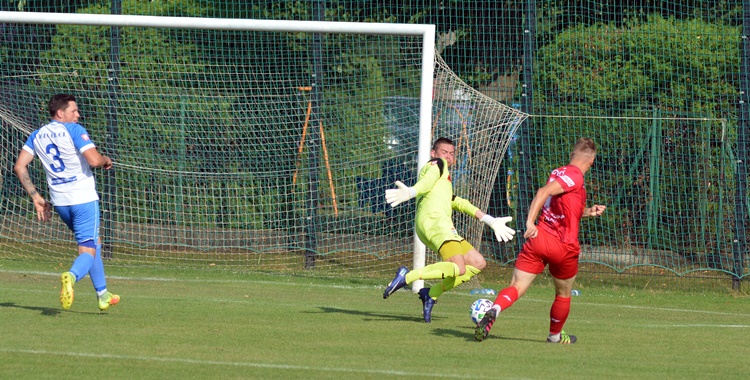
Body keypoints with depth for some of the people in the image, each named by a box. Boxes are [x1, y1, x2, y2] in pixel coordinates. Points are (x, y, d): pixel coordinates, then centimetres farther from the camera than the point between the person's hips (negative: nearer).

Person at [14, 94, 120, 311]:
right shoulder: (74, 130, -11)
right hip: (83, 198, -7)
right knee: (88, 251, -6)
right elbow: (94, 160, -22)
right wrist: (106, 160, 2)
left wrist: (36, 197, 9)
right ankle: (71, 276, -39)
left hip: (59, 202, 7)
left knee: (94, 242, 25)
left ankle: (103, 295, 29)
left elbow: (19, 166, 5)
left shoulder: (37, 135, 9)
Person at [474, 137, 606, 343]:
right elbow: (543, 192, -22)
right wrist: (530, 222, -29)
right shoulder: (575, 177, -8)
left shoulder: (558, 173, 17)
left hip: (538, 239, 6)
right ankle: (555, 335, 36)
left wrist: (587, 212, 25)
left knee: (516, 288, -6)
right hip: (563, 246, -6)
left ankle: (493, 311, -35)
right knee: (563, 294, 20)